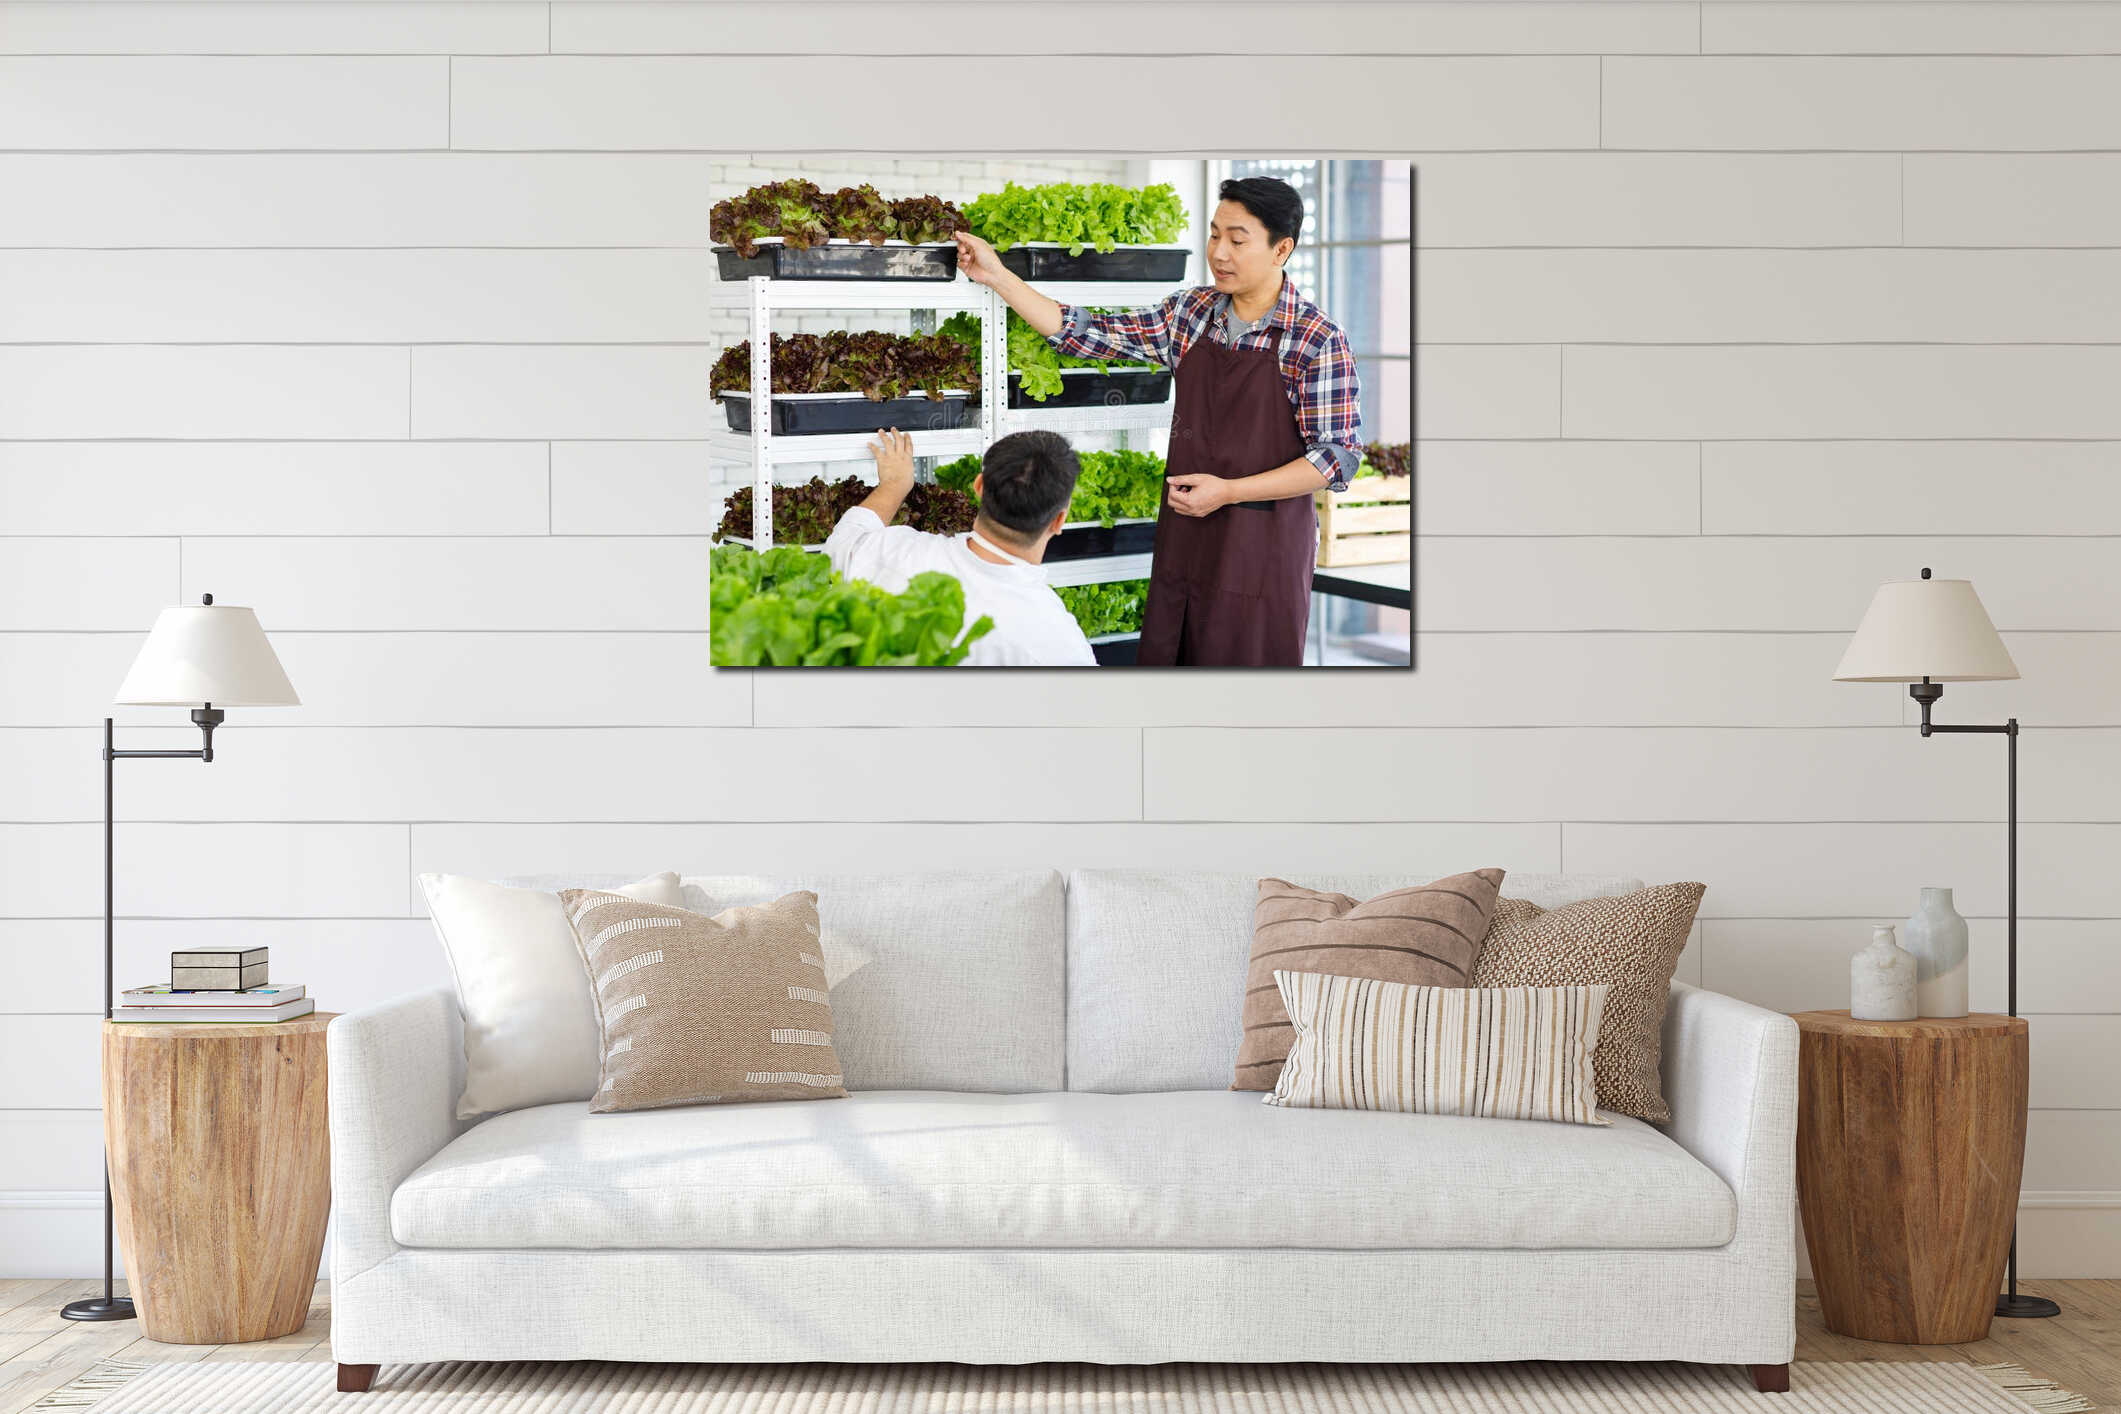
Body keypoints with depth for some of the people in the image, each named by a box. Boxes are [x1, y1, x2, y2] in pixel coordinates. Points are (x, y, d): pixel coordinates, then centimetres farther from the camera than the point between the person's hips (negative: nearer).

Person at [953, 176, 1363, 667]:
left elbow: (1338, 457, -13)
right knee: (1165, 654, 12)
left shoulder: (1318, 341, -12)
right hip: (1184, 532, 5)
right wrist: (997, 276, -2)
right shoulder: (1191, 310, 4)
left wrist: (1228, 491, -18)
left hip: (1262, 543, -5)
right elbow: (1092, 335, 3)